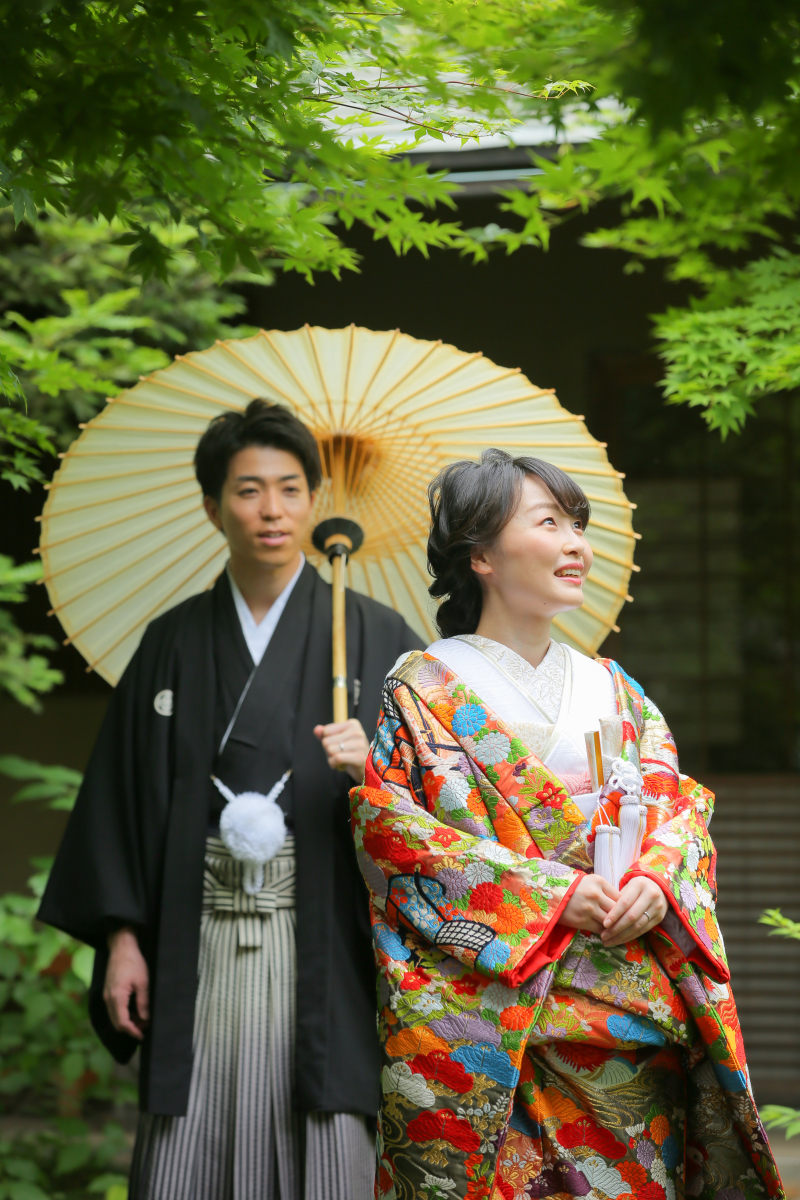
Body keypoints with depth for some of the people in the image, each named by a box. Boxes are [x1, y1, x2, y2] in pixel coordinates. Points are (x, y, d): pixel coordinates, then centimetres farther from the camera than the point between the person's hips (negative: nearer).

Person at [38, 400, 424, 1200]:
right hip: (197, 946, 2)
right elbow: (122, 794, 11)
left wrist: (373, 767, -18)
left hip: (323, 945, -2)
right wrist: (121, 936, 4)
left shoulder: (371, 637, 5)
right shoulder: (174, 643, 12)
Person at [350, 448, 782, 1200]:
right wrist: (550, 892, -15)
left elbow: (680, 806, 13)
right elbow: (391, 828, -8)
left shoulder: (612, 689, 17)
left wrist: (658, 882, -10)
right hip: (493, 1008, -4)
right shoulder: (424, 686, 1)